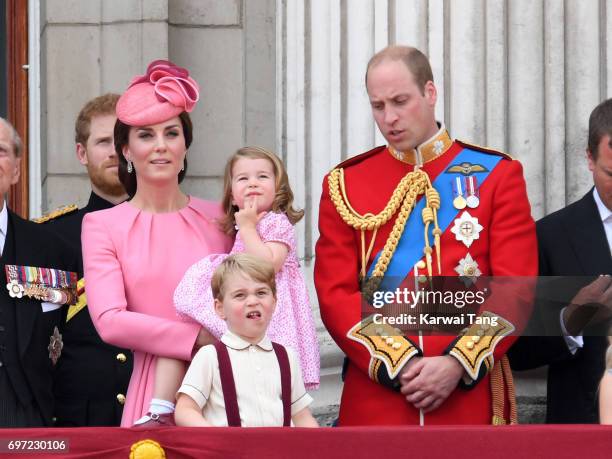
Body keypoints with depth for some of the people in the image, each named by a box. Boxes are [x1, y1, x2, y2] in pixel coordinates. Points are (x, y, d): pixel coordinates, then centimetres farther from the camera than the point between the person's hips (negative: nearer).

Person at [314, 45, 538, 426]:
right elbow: (335, 293, 1)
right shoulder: (345, 184, 7)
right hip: (376, 399, 0)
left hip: (471, 392, 0)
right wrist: (399, 364, -12)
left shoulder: (496, 175, 5)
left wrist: (458, 364, -14)